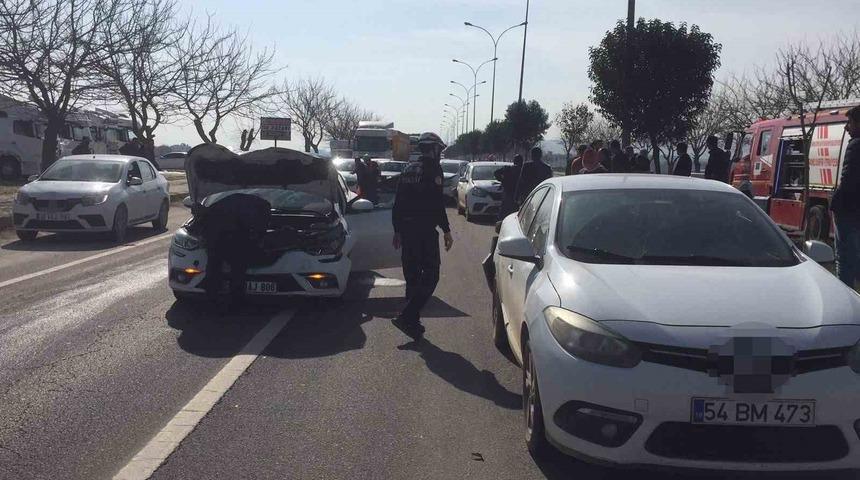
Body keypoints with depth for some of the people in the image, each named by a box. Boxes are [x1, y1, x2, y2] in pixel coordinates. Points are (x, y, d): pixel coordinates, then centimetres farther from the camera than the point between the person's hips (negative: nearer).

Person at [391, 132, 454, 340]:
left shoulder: (409, 169, 14)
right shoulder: (433, 169, -8)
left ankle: (412, 321, 19)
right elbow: (437, 204, -15)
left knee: (412, 276, 14)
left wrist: (397, 230, 21)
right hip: (425, 230, -8)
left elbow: (397, 203, 16)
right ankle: (407, 317, -14)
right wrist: (446, 231, -10)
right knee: (430, 276, -3)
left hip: (406, 229, 8)